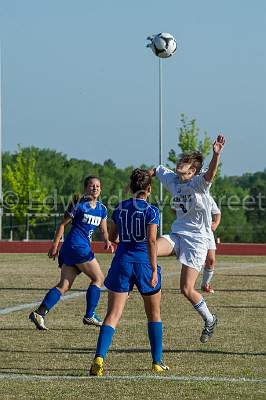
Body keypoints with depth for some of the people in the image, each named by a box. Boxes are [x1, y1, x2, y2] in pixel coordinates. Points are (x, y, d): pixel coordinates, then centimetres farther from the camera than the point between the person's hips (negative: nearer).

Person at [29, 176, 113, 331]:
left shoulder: (102, 209, 14)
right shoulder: (79, 204, -6)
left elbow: (104, 230, 18)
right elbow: (63, 224, -3)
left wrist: (107, 241, -4)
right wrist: (55, 245, -5)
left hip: (84, 247, 7)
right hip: (77, 246, -7)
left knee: (64, 285, 0)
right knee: (98, 278, -3)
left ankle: (39, 313, -6)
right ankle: (89, 316, 2)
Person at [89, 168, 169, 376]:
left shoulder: (120, 208, 7)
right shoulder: (151, 211, -6)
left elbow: (112, 237, 16)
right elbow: (152, 241, -14)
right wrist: (154, 270, -13)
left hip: (122, 261, 3)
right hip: (144, 262, -3)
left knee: (113, 315, -2)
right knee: (154, 315, 16)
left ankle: (99, 358, -20)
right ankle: (158, 362, 19)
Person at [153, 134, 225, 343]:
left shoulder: (199, 183, -13)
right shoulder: (172, 179, 6)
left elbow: (210, 173, -35)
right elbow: (156, 170, 26)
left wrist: (216, 154, -52)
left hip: (197, 238, -6)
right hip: (177, 234, 6)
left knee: (187, 289, -5)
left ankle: (210, 320, 19)